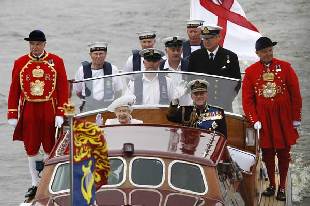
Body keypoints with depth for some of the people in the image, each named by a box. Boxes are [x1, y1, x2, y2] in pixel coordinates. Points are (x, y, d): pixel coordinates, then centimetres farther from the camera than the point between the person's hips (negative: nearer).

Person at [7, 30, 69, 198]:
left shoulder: (56, 62, -1)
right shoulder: (20, 63, 4)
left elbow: (63, 89, -3)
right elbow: (14, 90, 5)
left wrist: (60, 114, -9)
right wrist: (12, 114, -1)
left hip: (49, 111, -1)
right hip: (28, 111, 2)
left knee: (50, 147, 6)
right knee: (31, 149, 6)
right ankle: (35, 184, 16)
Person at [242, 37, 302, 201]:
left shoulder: (285, 67, -3)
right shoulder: (250, 72, 0)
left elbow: (295, 94, 0)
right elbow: (247, 99, 1)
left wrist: (296, 118, -2)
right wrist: (254, 120, -7)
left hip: (284, 119, -1)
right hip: (264, 120, 1)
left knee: (283, 152, 4)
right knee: (267, 152, 8)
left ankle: (282, 187, 14)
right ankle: (271, 185, 21)